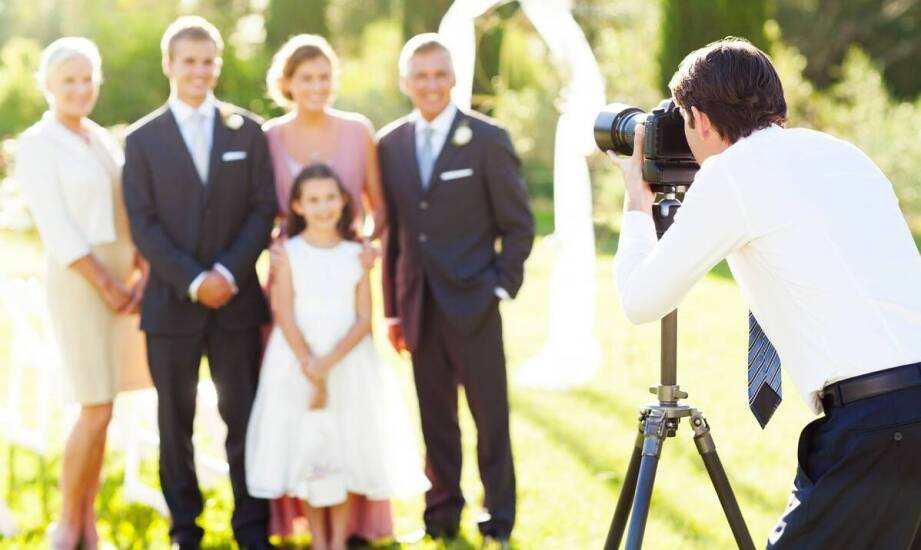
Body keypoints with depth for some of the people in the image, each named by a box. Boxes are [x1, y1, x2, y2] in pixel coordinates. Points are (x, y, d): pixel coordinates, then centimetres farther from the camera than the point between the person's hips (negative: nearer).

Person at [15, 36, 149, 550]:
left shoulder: (103, 139, 13)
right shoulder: (38, 144, -7)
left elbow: (128, 213, 12)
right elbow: (57, 228, -13)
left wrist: (142, 271, -3)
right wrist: (106, 285, -14)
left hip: (121, 277, 6)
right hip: (79, 279, -6)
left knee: (101, 409, 7)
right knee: (97, 409, -9)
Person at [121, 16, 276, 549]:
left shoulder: (247, 131, 7)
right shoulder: (143, 139, 2)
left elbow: (264, 210, 1)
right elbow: (143, 224, -4)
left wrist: (228, 272, -12)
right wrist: (193, 281, -14)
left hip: (237, 298, 1)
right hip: (172, 301, -1)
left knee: (244, 416, 3)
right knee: (175, 421, 6)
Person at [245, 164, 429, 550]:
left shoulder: (355, 254, 2)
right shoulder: (289, 253, -2)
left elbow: (364, 319, -4)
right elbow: (284, 316, -8)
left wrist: (329, 362, -18)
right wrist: (310, 368, -16)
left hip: (349, 363, 1)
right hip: (298, 364, -1)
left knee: (346, 444, 3)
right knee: (306, 447, 2)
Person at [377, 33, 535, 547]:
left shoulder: (488, 139, -3)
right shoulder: (390, 144, 7)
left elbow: (519, 225, 0)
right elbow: (393, 229, 9)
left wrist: (502, 288, -6)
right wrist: (393, 307, 7)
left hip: (473, 303, -3)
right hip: (419, 306, 3)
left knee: (491, 414, 3)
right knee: (435, 415, 9)